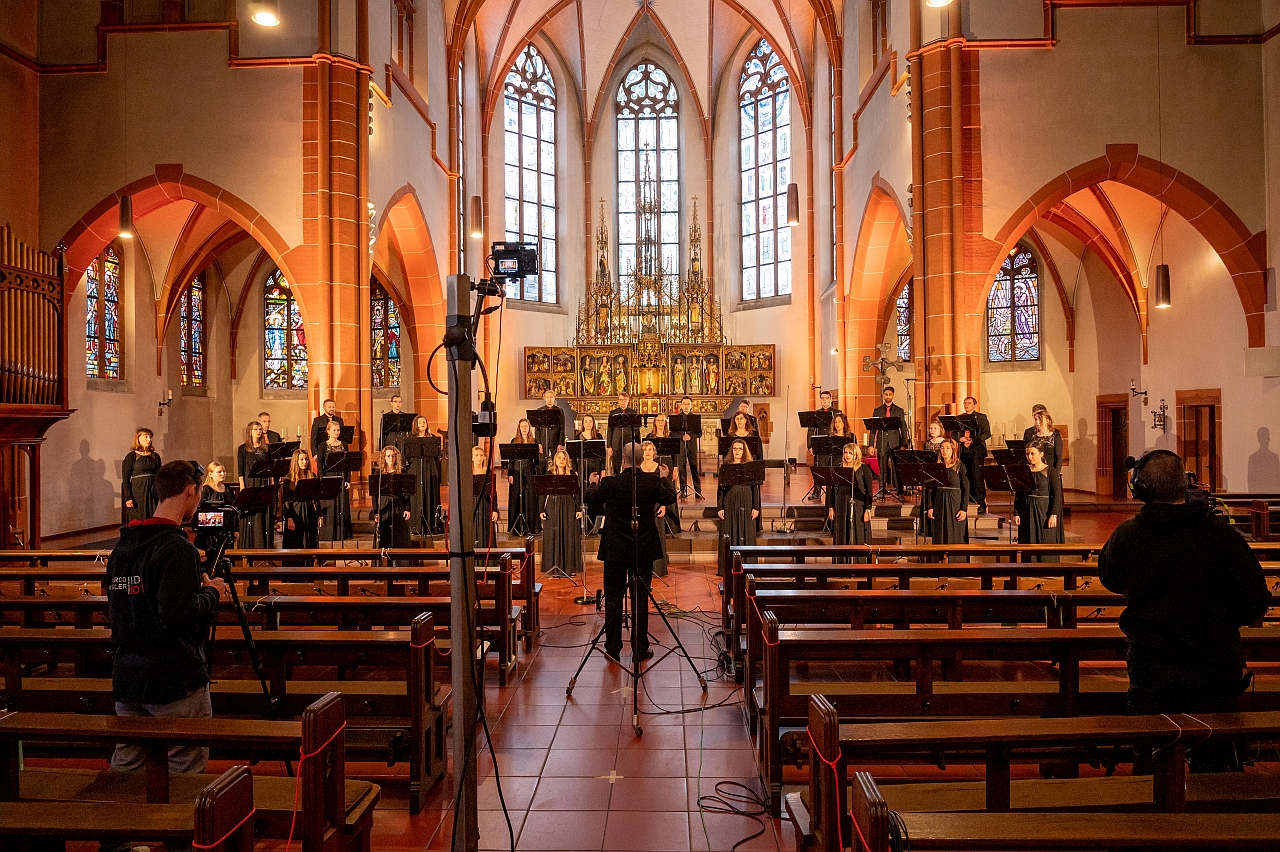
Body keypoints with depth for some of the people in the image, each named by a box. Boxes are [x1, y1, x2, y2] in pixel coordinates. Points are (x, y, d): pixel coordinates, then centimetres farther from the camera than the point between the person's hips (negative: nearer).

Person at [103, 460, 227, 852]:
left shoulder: (122, 546, 9)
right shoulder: (177, 548, -19)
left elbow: (117, 607, 18)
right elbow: (176, 617, -26)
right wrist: (211, 593, -8)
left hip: (127, 676, 9)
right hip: (177, 679, -8)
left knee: (124, 766, 16)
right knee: (186, 771, 3)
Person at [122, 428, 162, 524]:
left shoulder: (156, 456, 10)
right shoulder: (131, 456, -2)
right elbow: (125, 478, -5)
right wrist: (128, 498, -13)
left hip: (153, 494, 4)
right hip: (138, 492, -4)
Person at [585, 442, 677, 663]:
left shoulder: (609, 484, -13)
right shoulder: (653, 482, -9)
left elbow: (591, 502, 3)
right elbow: (670, 496, 10)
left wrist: (593, 484, 24)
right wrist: (665, 478, 28)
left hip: (614, 550, -1)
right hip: (644, 551, 1)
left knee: (613, 599, 9)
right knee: (640, 599, 8)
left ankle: (612, 649, 16)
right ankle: (640, 649, 14)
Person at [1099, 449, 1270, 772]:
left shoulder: (1126, 535, -11)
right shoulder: (1221, 533, -12)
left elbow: (1109, 579, 10)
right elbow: (1256, 602, -7)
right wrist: (1220, 621, 12)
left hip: (1151, 675, 0)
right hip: (1216, 673, 0)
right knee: (1212, 765, 14)